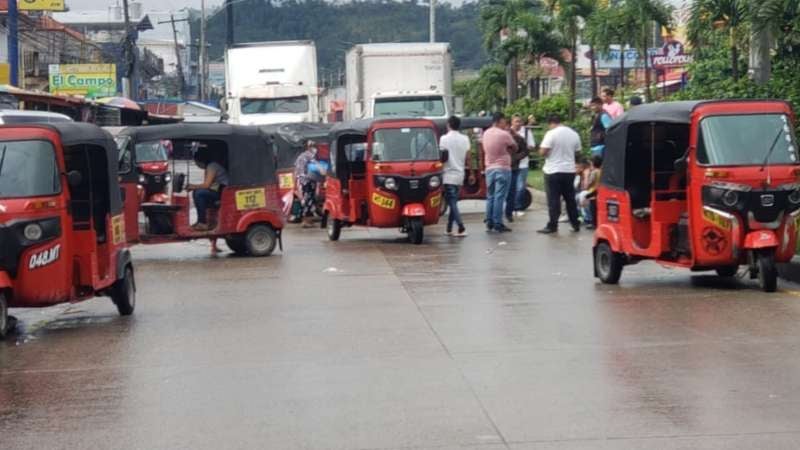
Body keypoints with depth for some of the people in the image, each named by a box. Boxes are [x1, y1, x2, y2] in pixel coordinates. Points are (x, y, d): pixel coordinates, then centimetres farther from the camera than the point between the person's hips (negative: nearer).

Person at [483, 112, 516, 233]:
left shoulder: (486, 134, 7)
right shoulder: (504, 134, -13)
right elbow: (514, 147, -1)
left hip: (489, 168, 6)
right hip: (502, 168, -6)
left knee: (490, 196, 12)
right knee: (499, 197, -5)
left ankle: (489, 223, 13)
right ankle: (498, 224, -6)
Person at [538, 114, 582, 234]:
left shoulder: (551, 134, -13)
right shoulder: (574, 134, 6)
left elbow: (542, 152, -16)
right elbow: (577, 151, 14)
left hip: (554, 171, -6)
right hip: (570, 170, 6)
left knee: (553, 200, -3)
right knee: (570, 199, 13)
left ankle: (552, 226, -2)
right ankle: (575, 224, 17)